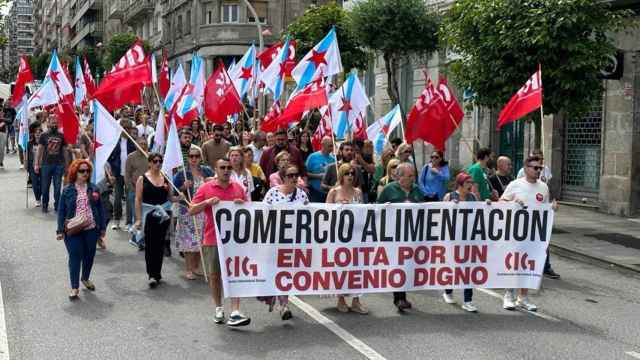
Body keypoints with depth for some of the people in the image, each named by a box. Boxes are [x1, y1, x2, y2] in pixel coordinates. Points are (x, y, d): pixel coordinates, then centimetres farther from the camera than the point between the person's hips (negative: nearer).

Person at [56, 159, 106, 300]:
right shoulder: (67, 190, -1)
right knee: (75, 257, -6)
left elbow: (100, 208, 9)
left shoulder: (93, 189, 6)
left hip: (91, 229, 3)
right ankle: (75, 287, 0)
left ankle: (85, 278, 37)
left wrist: (102, 227, 6)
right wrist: (60, 230, -6)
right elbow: (61, 211, 0)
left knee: (89, 255, 12)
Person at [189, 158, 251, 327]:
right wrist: (207, 202, -18)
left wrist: (243, 204, -6)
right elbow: (191, 211, -2)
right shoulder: (205, 188, 0)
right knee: (214, 275, 10)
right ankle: (218, 309, 27)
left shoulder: (238, 188, 7)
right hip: (212, 240, -1)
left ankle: (235, 313, -10)